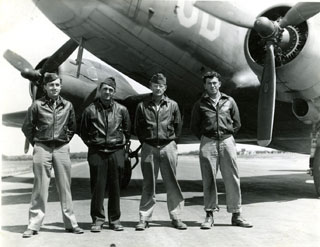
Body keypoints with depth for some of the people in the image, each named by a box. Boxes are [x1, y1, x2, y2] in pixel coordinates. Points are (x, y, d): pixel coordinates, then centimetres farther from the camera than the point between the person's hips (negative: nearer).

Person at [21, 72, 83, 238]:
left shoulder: (67, 106, 7)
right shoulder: (37, 105, -1)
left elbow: (72, 127, 19)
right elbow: (26, 127, 6)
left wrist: (66, 140, 10)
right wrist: (36, 143, 5)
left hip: (62, 149, 2)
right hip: (42, 149, -2)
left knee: (65, 187, 6)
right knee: (40, 188, 0)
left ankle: (70, 223, 15)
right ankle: (33, 225, 9)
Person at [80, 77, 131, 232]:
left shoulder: (121, 110, 5)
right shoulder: (90, 110, 1)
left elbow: (127, 131, 15)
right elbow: (83, 132, 10)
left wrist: (121, 143, 8)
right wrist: (92, 144, 3)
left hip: (116, 152, 1)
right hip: (97, 153, -1)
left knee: (115, 186, 6)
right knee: (97, 186, 0)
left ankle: (115, 219, 17)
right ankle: (98, 219, 11)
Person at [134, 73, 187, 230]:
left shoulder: (172, 105, 6)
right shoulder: (142, 106, 4)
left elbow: (178, 126, 12)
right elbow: (137, 128, 11)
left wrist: (171, 140, 9)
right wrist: (145, 141, 7)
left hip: (168, 147, 0)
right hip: (149, 148, 0)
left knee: (172, 183, 3)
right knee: (148, 184, 4)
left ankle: (176, 217, 13)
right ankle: (144, 218, 11)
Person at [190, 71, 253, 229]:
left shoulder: (229, 101, 12)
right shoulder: (200, 104, 8)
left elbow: (237, 123, 16)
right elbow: (194, 126, 11)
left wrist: (227, 136, 8)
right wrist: (205, 138, 5)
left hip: (227, 141, 1)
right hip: (207, 143, -1)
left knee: (232, 179, 1)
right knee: (209, 179, 0)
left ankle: (236, 215, 10)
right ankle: (209, 215, 8)